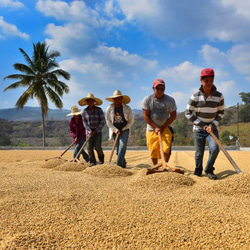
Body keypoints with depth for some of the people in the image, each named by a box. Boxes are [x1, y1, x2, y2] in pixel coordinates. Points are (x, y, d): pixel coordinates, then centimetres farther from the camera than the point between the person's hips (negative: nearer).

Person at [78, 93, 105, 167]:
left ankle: (101, 158, 17)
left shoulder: (99, 110, -5)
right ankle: (92, 162, 15)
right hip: (89, 132, 3)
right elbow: (85, 122, 2)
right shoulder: (85, 111, 2)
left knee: (97, 147, -11)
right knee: (89, 147, -1)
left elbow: (102, 121, -6)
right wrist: (90, 131, -10)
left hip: (98, 132, -2)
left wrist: (96, 130, -12)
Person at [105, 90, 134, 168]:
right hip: (115, 130, 2)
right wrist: (115, 130, -13)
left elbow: (131, 121, -1)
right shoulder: (109, 108, -5)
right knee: (118, 148, 8)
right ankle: (123, 163, 29)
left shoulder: (127, 108, -7)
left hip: (124, 130, -2)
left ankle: (119, 164, -21)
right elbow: (108, 121, -3)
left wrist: (123, 129, -9)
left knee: (122, 145, -20)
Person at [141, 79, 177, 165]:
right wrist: (155, 127, -12)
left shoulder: (170, 100, -3)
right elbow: (145, 116, -5)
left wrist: (162, 127, -9)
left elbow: (173, 116, -2)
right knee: (153, 151, 4)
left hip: (165, 128, 0)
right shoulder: (147, 100, -4)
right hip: (152, 129, 0)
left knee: (166, 149, -15)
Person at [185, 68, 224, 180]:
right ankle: (198, 171, 28)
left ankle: (209, 170, 4)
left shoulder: (219, 96, -4)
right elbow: (188, 113, -6)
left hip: (213, 128, 1)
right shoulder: (195, 96, -9)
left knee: (215, 149, -19)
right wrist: (203, 125, -10)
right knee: (199, 153, 3)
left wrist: (213, 125, -10)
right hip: (198, 129, -1)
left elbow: (221, 112, 5)